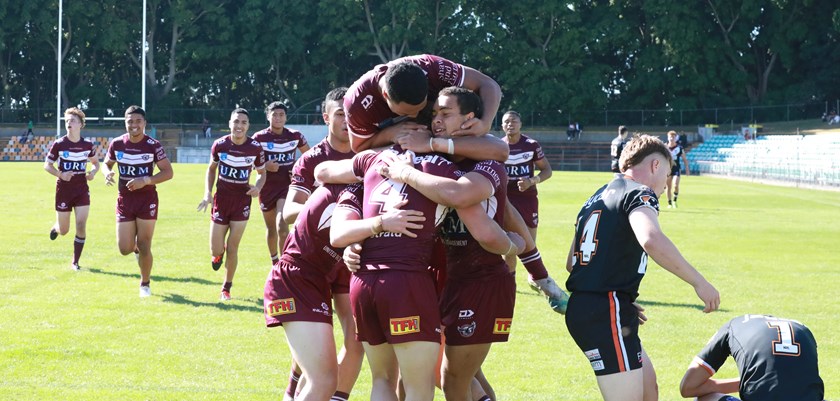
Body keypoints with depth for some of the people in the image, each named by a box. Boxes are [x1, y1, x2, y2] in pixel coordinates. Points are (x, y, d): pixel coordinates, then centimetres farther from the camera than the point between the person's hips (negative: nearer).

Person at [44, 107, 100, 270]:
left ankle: (75, 262, 2)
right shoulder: (59, 144, -8)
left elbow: (96, 162, 16)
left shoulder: (88, 145, -1)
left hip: (82, 190, 1)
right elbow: (47, 165, -1)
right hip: (63, 189, -1)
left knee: (81, 226, -11)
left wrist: (93, 172, -6)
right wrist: (60, 174, -19)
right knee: (64, 231, 7)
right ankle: (56, 227, 46)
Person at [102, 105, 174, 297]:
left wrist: (146, 181, -21)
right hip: (125, 200, 2)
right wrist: (108, 173, -10)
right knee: (125, 249, -2)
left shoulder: (153, 146, -10)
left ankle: (145, 283, 19)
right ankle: (135, 245, 35)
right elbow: (107, 163, 14)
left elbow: (168, 172, -8)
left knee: (144, 247, -2)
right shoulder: (116, 144, -2)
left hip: (147, 200, -2)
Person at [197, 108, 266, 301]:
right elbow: (211, 168, 10)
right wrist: (208, 193, -2)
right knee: (216, 251, -1)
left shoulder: (255, 148, -8)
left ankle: (226, 288, 16)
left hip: (242, 200, -1)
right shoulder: (220, 145, -7)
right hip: (221, 199, 1)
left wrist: (258, 187, -15)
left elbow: (262, 173, 7)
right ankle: (219, 253, 39)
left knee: (232, 248, -2)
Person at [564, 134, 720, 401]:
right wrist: (699, 282, -23)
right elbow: (652, 241, -30)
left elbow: (571, 263, 24)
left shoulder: (598, 197, 21)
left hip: (583, 307, 10)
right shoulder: (639, 194, -7)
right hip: (607, 315, -10)